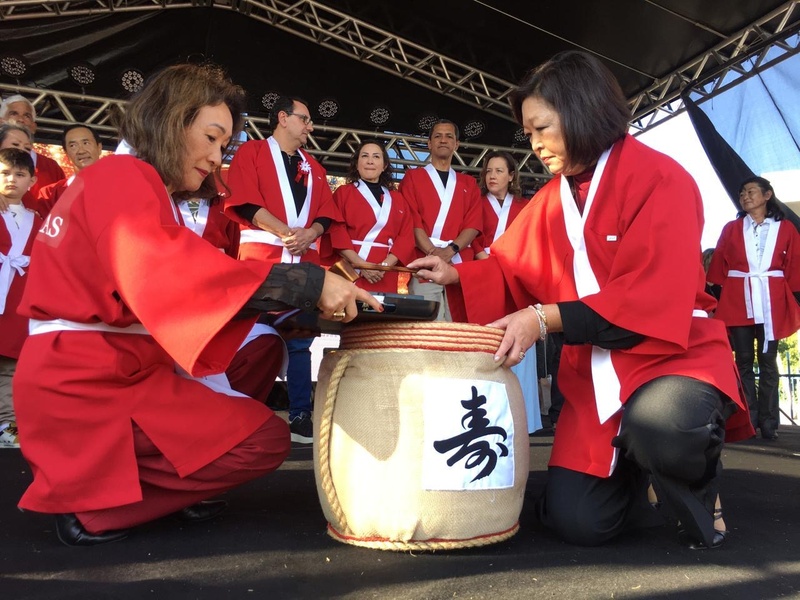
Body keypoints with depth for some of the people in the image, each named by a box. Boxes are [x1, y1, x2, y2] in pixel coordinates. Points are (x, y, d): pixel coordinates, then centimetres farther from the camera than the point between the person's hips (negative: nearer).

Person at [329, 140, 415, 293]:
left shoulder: (398, 199, 16)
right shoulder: (343, 193, 9)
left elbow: (406, 237, 6)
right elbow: (336, 232, -3)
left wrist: (385, 265, -10)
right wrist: (361, 265, -14)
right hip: (349, 273, -2)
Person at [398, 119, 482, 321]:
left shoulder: (469, 184, 21)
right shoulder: (413, 177, 14)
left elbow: (473, 224, 7)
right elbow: (411, 219, 0)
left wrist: (451, 250, -12)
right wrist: (432, 251, -15)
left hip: (460, 265, 2)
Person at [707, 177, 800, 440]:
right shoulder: (731, 229, 11)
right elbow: (718, 264, 7)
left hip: (771, 300, -1)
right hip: (737, 301, 1)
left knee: (767, 361, 2)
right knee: (743, 360, 3)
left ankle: (768, 421, 6)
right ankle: (748, 420, 8)